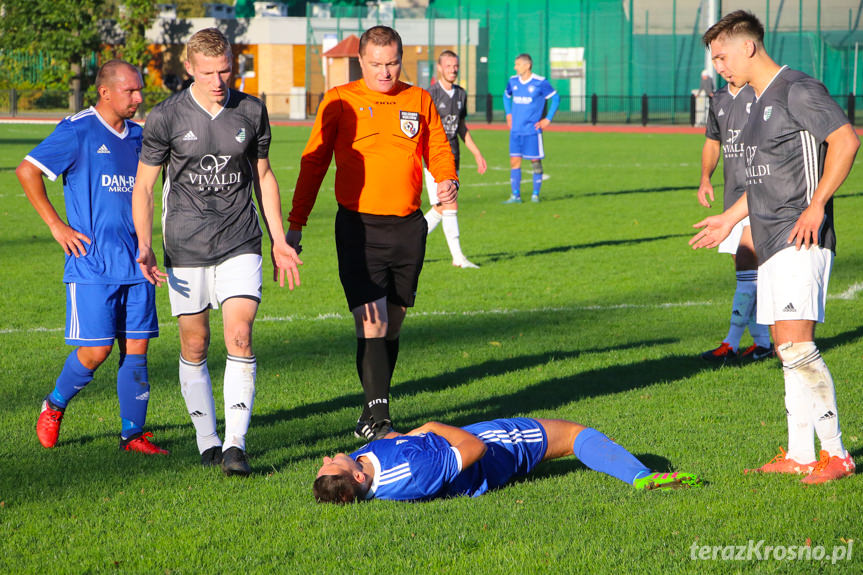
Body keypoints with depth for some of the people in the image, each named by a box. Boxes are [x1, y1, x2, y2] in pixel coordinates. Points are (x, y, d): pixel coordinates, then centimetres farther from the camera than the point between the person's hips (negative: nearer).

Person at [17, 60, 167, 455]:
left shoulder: (136, 135, 13)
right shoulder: (78, 131, -7)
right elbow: (27, 170, -8)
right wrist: (56, 225, -9)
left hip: (135, 262, 6)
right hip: (92, 264, -6)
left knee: (136, 347, 2)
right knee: (95, 350, -7)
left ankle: (133, 433, 9)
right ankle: (54, 406, 19)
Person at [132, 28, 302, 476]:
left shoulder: (251, 112, 3)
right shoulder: (165, 117, -4)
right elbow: (143, 186, 2)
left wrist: (279, 241, 13)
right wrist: (144, 246, -11)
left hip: (240, 243, 1)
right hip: (186, 247, -1)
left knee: (239, 337, -13)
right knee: (194, 345, 5)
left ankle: (235, 444, -12)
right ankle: (206, 440, 20)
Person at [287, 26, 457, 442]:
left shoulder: (419, 100, 9)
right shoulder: (339, 102, 1)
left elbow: (438, 152, 16)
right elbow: (314, 162, 4)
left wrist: (448, 181, -7)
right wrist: (296, 224, 1)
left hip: (408, 226, 4)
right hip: (359, 225, -3)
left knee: (392, 325, 10)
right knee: (372, 325, -13)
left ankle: (373, 413, 21)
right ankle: (376, 418, -13)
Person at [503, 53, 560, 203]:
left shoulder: (540, 82, -8)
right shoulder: (513, 81, 7)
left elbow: (555, 98, 0)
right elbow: (506, 96, 27)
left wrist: (548, 119, -3)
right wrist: (508, 114, 16)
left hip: (532, 129, -4)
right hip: (516, 130, 4)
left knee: (535, 161, 2)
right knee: (514, 161, -1)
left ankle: (536, 194, 12)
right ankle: (515, 195, 3)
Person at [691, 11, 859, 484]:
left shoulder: (797, 90, -9)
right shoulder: (759, 103, 20)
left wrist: (816, 206, -21)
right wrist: (729, 218, 33)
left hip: (801, 239, -10)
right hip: (771, 242, 10)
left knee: (795, 345, -16)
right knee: (787, 351, 9)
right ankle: (799, 454, 13)